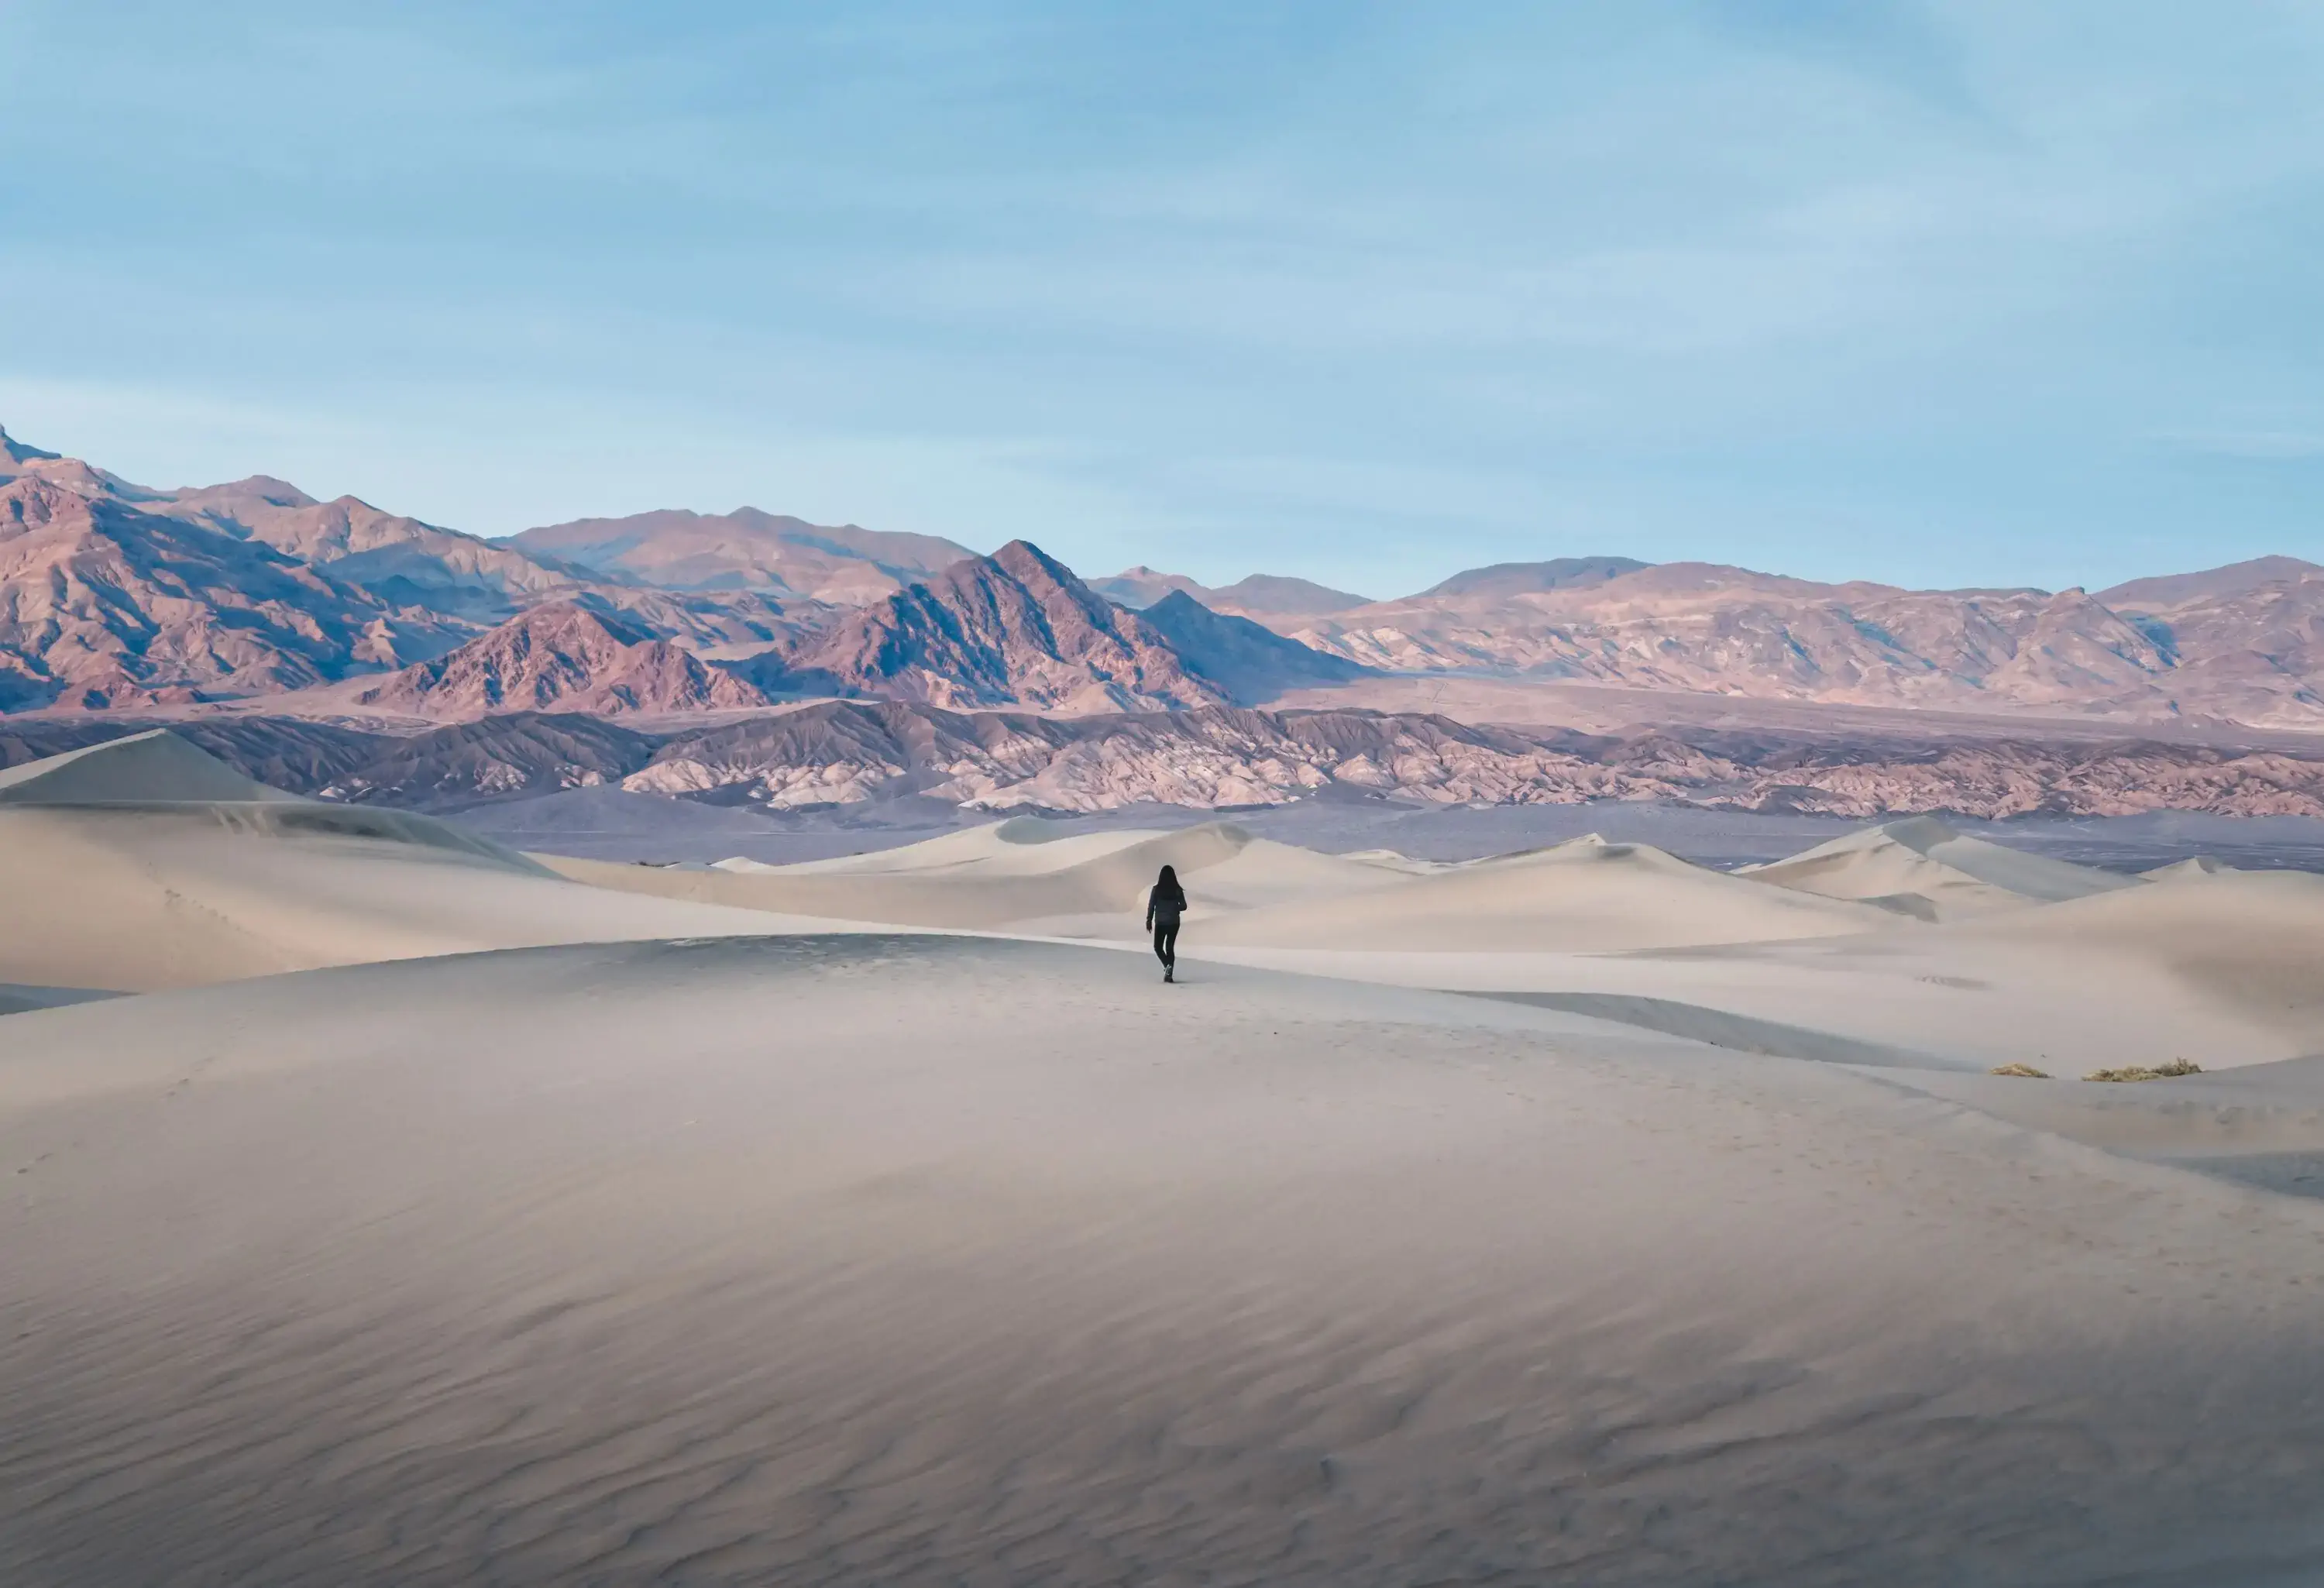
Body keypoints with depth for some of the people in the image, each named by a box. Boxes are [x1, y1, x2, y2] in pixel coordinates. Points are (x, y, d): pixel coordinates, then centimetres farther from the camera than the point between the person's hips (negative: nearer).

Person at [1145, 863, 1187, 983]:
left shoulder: (1156, 889, -8)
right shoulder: (1177, 890, -4)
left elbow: (1151, 906, -7)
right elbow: (1183, 906, -3)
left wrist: (1149, 921, 2)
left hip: (1160, 923, -2)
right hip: (1174, 923, 2)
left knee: (1158, 947, 12)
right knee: (1170, 947, 13)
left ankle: (1167, 965, -14)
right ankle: (1169, 974, 6)